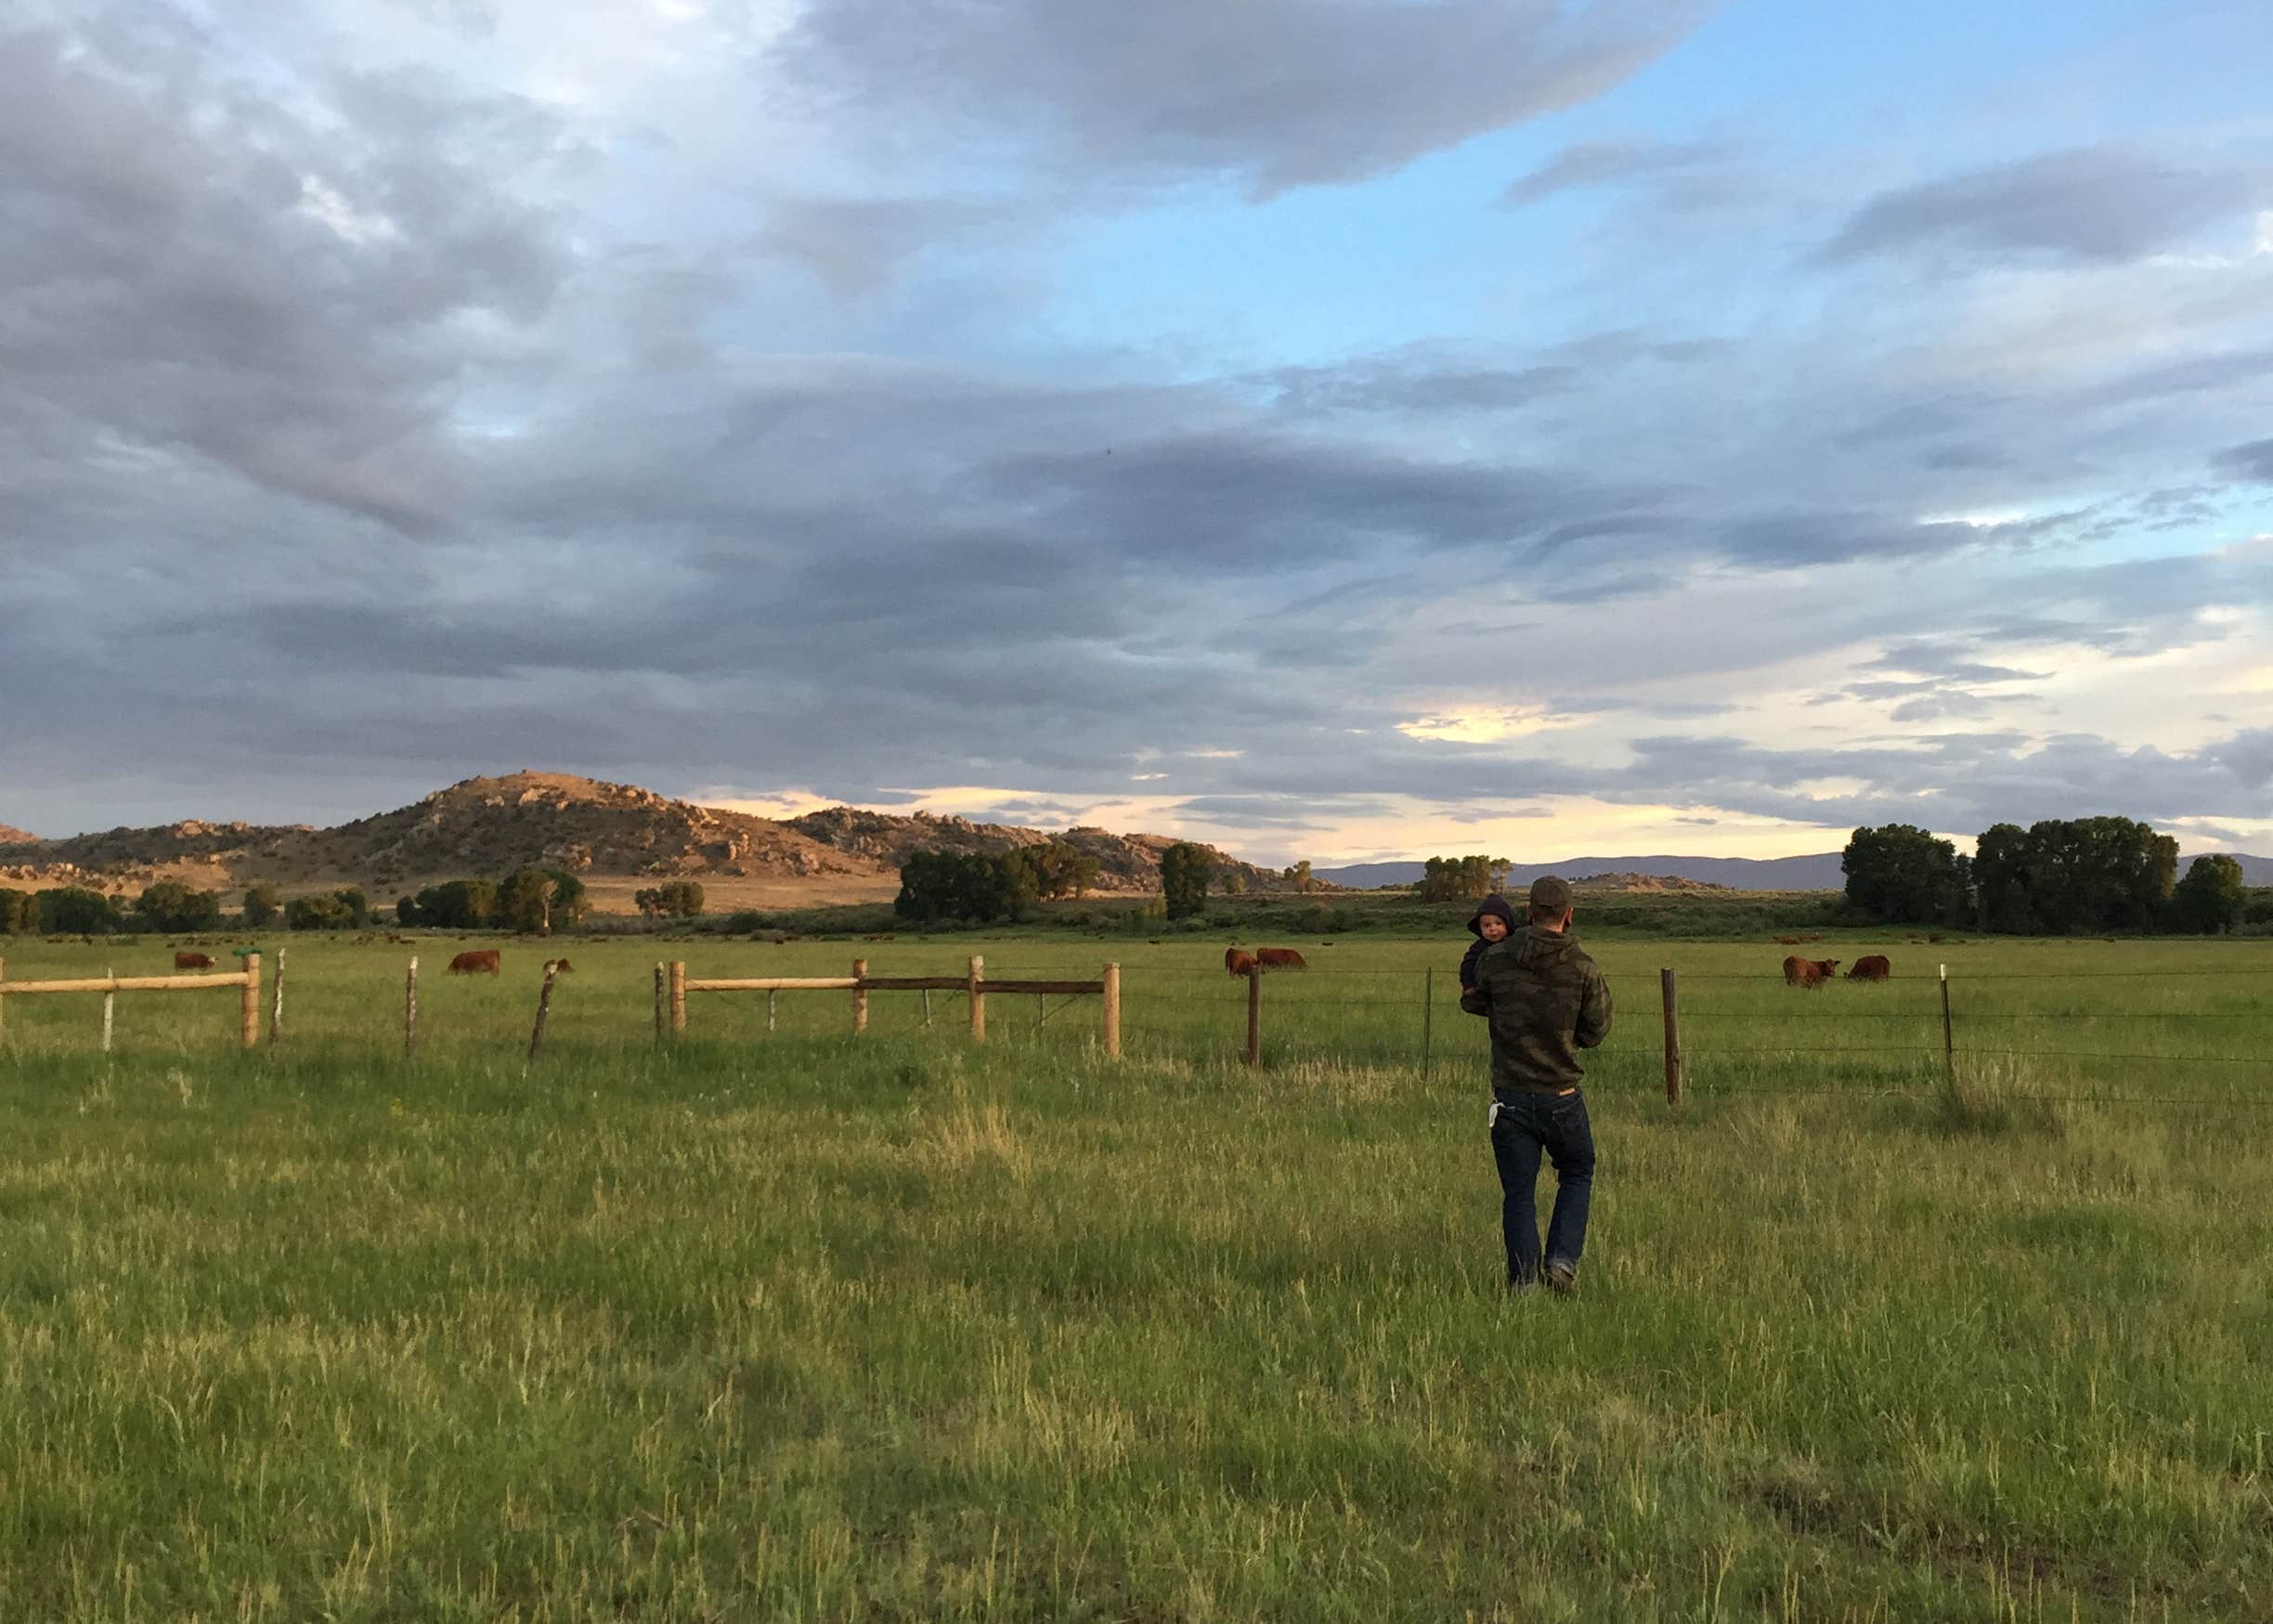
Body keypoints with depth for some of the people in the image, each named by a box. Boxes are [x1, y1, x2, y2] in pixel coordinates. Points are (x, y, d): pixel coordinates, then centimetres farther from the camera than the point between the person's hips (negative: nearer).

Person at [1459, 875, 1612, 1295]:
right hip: (1562, 1098, 0)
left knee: (1518, 1194, 8)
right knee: (1577, 1174, 22)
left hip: (1510, 1098, 0)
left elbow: (1471, 1002, 12)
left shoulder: (1495, 959, -5)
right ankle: (1562, 1260, 8)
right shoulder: (1584, 969, -7)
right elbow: (1593, 1033, 2)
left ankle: (1523, 1283, 7)